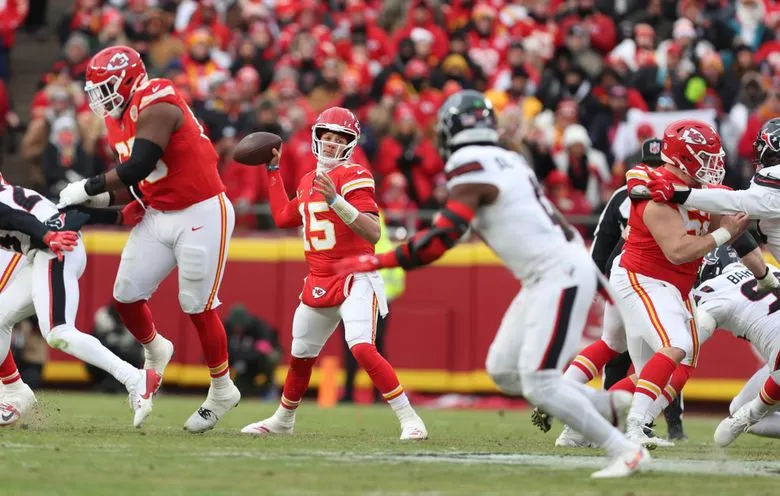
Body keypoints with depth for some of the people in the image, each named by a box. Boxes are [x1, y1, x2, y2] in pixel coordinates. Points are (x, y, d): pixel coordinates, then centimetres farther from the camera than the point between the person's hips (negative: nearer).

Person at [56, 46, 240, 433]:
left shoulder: (156, 106, -20)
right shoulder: (119, 121, 9)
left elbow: (138, 167, -28)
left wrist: (88, 187, -19)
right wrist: (103, 198, -4)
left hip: (201, 214, -8)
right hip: (159, 216, 8)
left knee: (197, 306, -2)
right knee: (126, 295, 4)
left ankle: (222, 389, 14)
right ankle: (155, 351, 33)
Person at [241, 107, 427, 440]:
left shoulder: (353, 177, -13)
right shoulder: (308, 182, 12)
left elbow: (373, 233, -23)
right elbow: (283, 217, 28)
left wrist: (335, 201, -35)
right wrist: (273, 171, 27)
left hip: (355, 279, -8)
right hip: (318, 283, 8)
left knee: (362, 348, -26)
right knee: (300, 355, 19)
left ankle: (409, 419, -22)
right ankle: (283, 420, 40)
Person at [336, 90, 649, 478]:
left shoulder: (471, 169, -14)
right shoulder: (507, 162, 13)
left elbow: (438, 241, -19)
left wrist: (373, 262, -14)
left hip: (560, 276, -9)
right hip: (549, 276, 9)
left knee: (538, 383, -10)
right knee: (503, 371, 11)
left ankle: (626, 452, -6)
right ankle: (612, 406, 15)